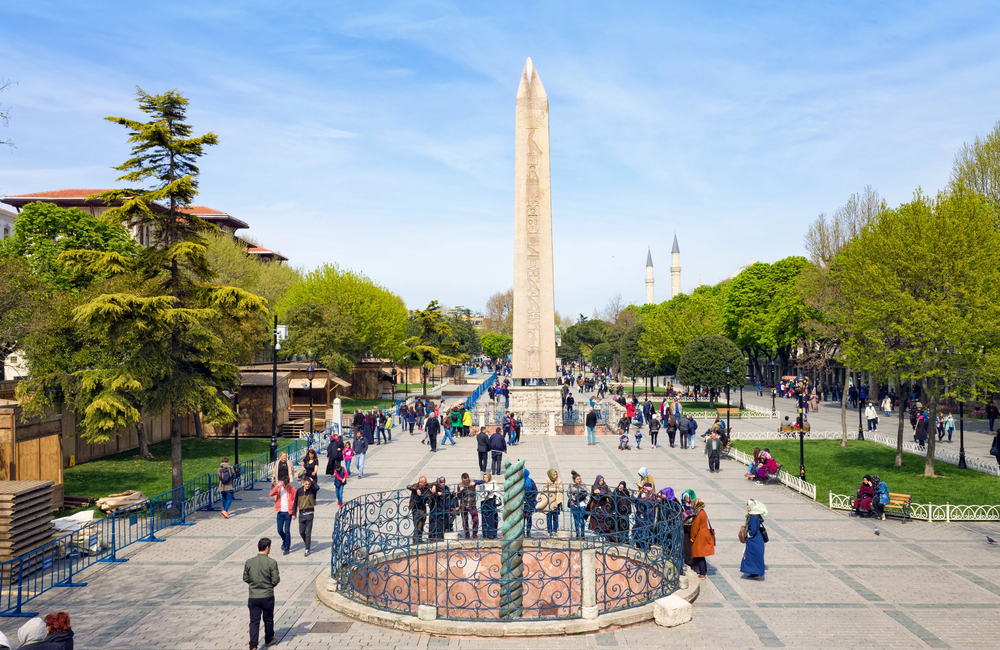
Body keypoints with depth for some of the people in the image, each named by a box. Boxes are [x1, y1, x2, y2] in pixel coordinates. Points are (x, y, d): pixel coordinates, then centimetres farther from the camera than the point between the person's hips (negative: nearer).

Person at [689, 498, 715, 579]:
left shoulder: (698, 515, -18)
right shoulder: (703, 512, 9)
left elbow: (695, 527, -17)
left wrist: (692, 538, -10)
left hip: (699, 538, -9)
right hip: (705, 535, 9)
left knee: (699, 556, -4)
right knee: (701, 556, 16)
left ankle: (702, 574, -3)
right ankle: (704, 572, 22)